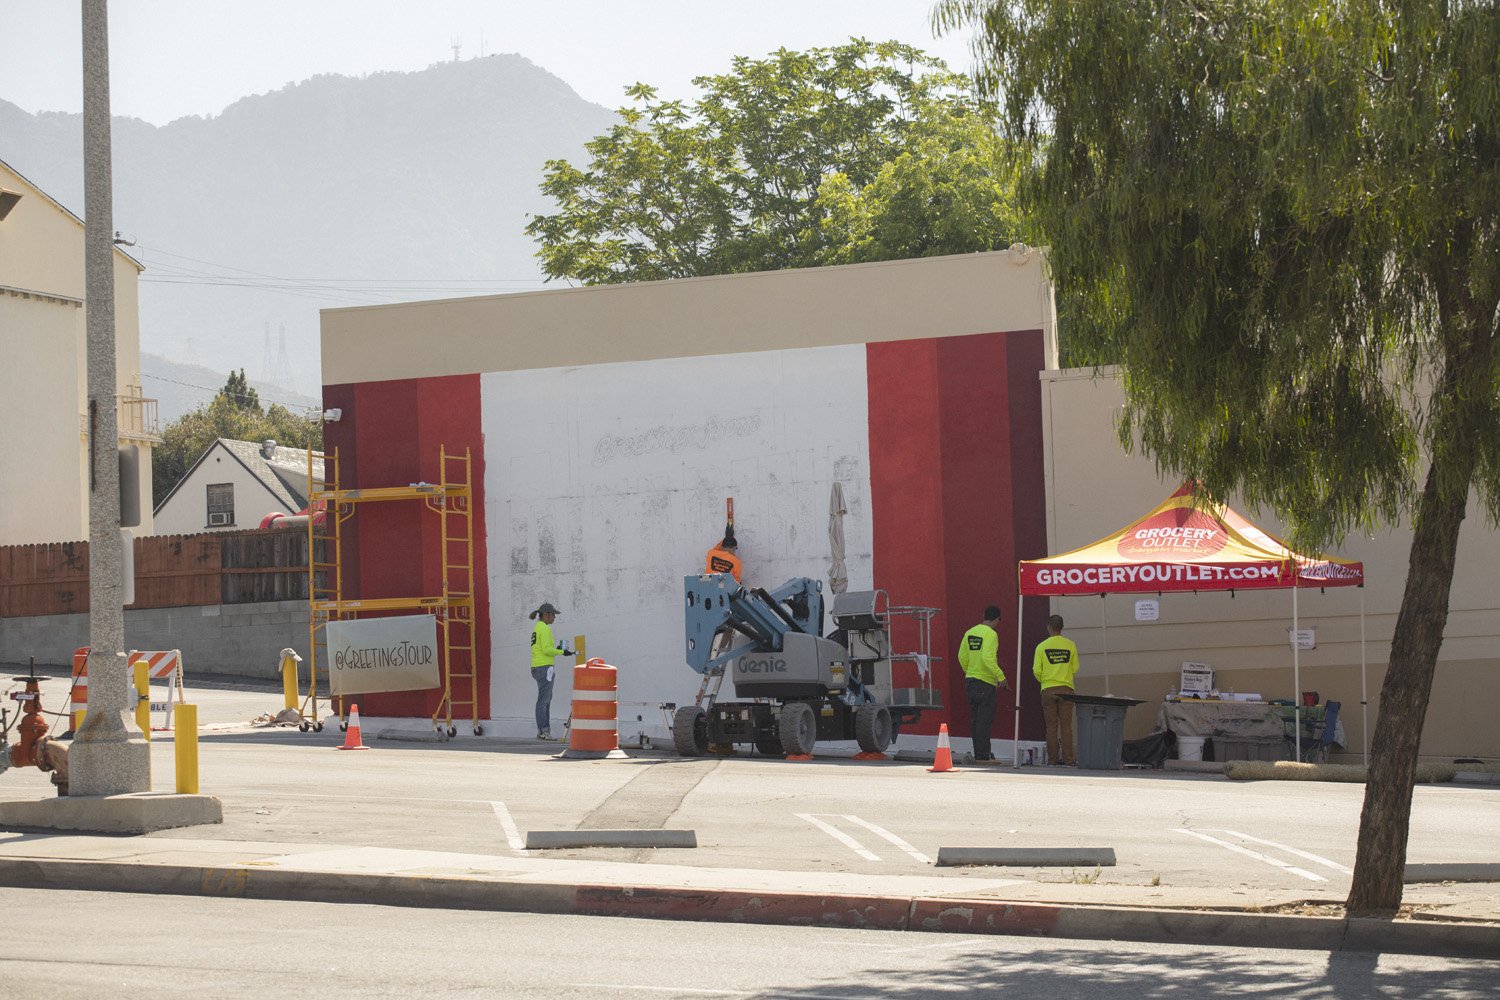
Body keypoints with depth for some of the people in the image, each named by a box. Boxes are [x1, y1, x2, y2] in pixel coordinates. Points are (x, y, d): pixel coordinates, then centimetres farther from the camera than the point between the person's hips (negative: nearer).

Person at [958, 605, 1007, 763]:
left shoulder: (970, 633, 10)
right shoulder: (991, 634, -13)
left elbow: (962, 657, 13)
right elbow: (987, 658, -23)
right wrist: (1001, 676, -18)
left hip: (970, 680, 8)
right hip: (986, 683, -8)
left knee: (977, 720, 13)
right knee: (985, 720, -5)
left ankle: (979, 754, 15)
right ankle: (983, 756, -7)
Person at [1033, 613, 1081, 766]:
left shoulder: (1042, 646, -2)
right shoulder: (1070, 645, 0)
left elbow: (1037, 670, -2)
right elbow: (1075, 668, 4)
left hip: (1048, 690, 0)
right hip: (1066, 689, 0)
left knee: (1051, 726, 4)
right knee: (1066, 725, 1)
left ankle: (1053, 759, 3)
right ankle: (1068, 759, -4)